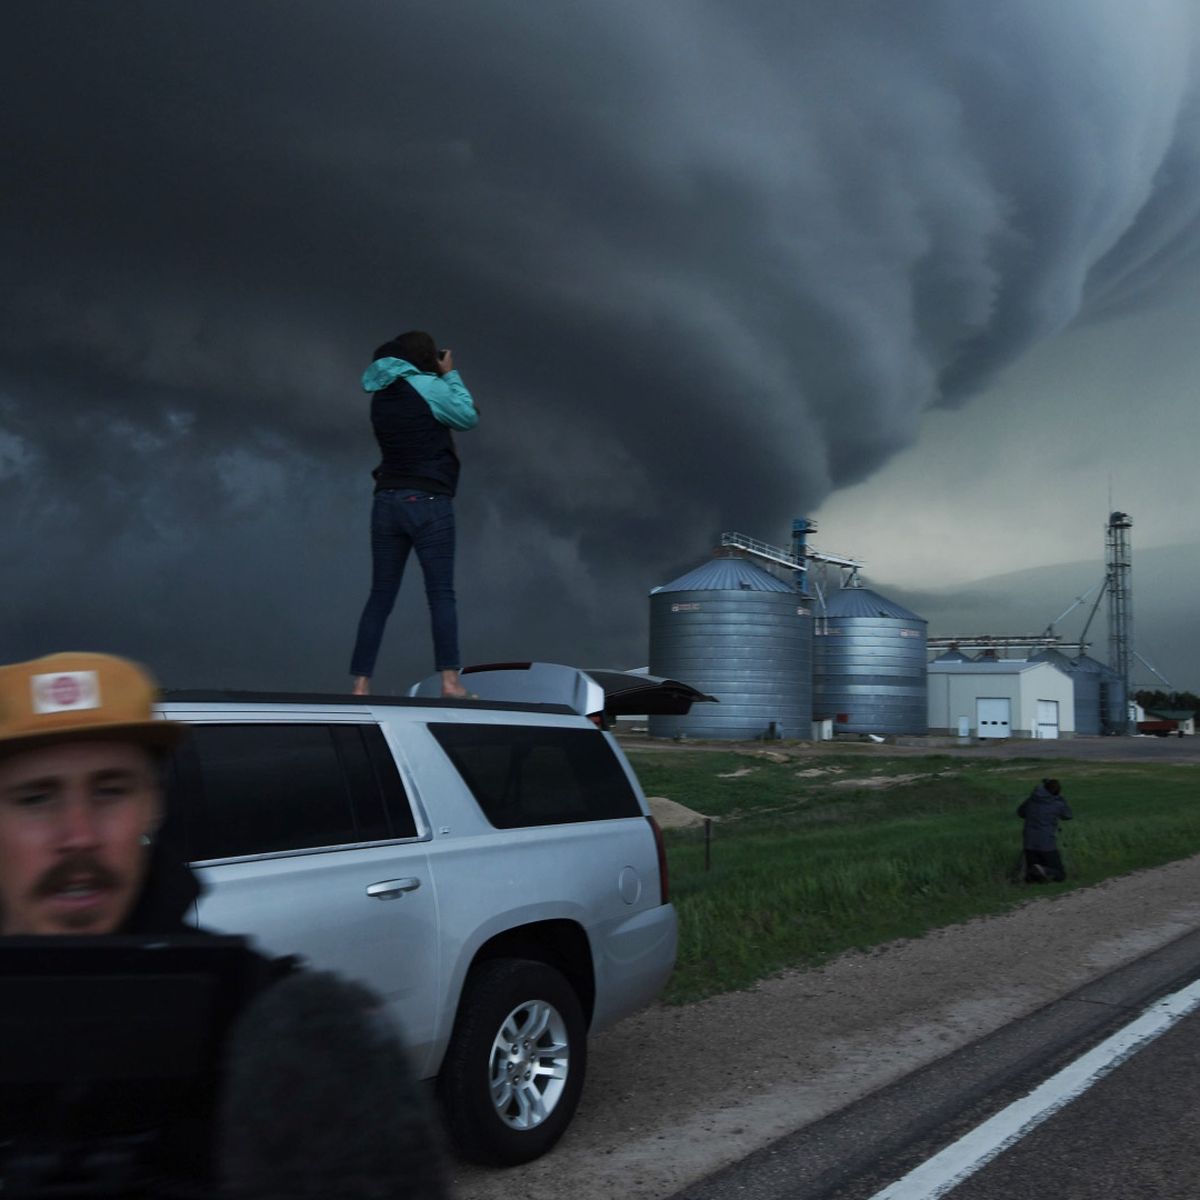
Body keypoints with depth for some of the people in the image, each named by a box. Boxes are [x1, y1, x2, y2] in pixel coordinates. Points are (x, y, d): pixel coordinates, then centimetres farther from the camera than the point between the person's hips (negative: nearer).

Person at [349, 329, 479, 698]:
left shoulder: (382, 393, 13)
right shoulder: (428, 386, -7)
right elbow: (468, 418, 4)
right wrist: (451, 374, 13)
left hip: (387, 501, 6)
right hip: (427, 502, -6)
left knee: (380, 597, 6)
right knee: (441, 594, -3)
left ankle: (361, 683, 3)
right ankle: (450, 680, -8)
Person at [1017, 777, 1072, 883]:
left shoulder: (1031, 800, 3)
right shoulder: (1057, 804, -7)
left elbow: (1020, 812, 21)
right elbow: (1068, 815, 14)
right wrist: (1059, 797, 14)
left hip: (1029, 844, 4)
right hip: (1047, 845, -4)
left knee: (1031, 878, 17)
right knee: (1060, 875, 8)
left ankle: (1031, 873, -17)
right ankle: (1042, 870, -19)